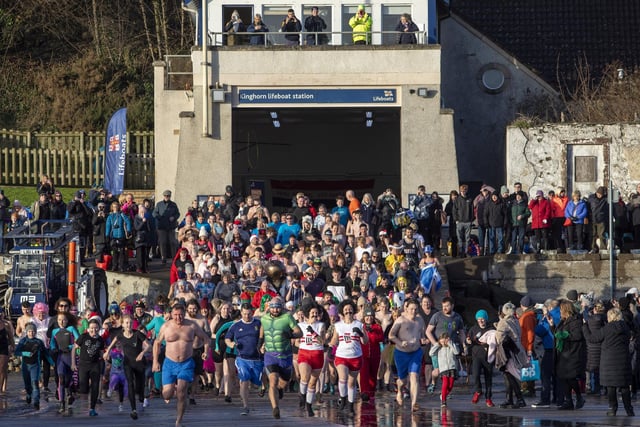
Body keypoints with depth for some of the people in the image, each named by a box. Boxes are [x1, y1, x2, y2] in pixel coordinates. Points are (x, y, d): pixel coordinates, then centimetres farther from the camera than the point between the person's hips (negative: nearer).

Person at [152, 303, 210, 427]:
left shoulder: (191, 326, -2)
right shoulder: (166, 326, -1)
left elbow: (205, 338, 10)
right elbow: (157, 343, 11)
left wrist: (206, 351, -8)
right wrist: (155, 361, 6)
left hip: (186, 364, -1)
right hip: (170, 363, 1)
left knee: (181, 393, -13)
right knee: (167, 394, -5)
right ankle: (172, 388, 34)